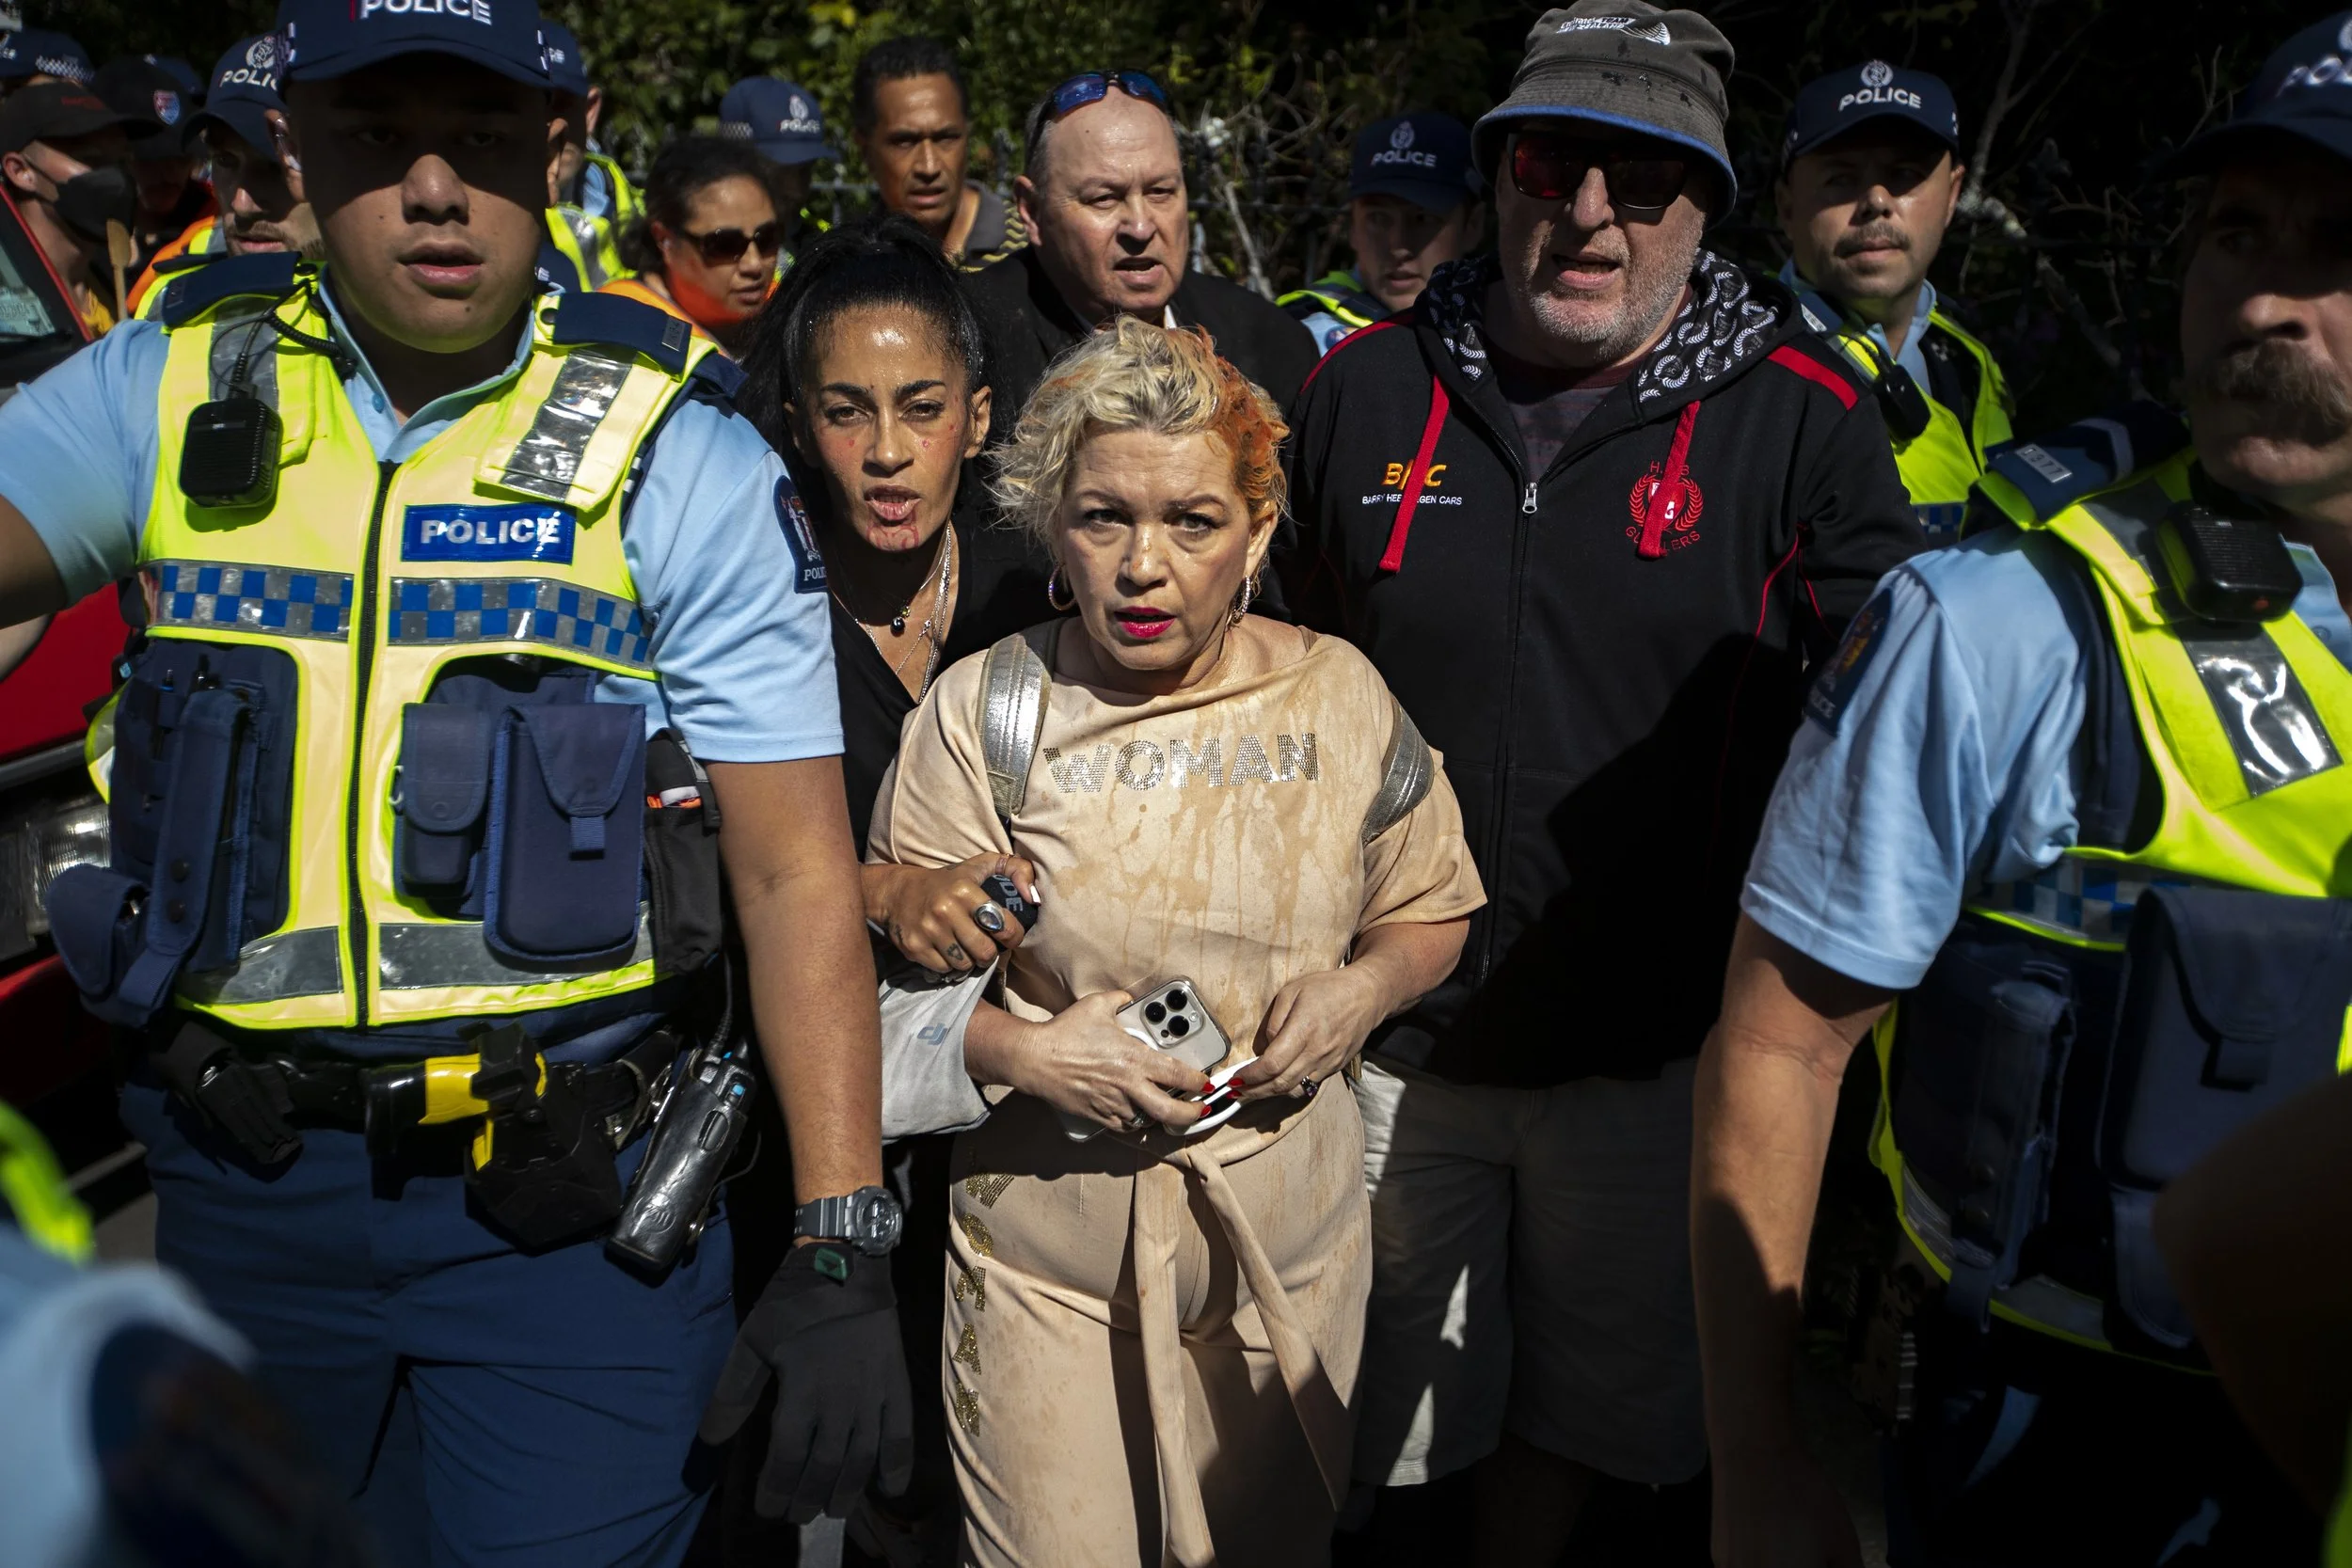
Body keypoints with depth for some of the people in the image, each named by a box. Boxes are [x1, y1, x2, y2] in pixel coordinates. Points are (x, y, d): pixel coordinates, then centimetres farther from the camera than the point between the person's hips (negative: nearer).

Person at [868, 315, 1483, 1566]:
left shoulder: (1340, 697, -2)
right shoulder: (980, 712, -7)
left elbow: (1429, 909, 10)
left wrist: (1363, 990, -9)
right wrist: (1018, 1052, -20)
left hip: (1288, 1242, 2)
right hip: (1044, 1253, -2)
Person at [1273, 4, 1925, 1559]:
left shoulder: (1803, 419, -8)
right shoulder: (1363, 386, -2)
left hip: (1654, 1050, 0)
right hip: (1384, 1032, 1)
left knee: (1580, 1404, 20)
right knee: (1353, 1418, 16)